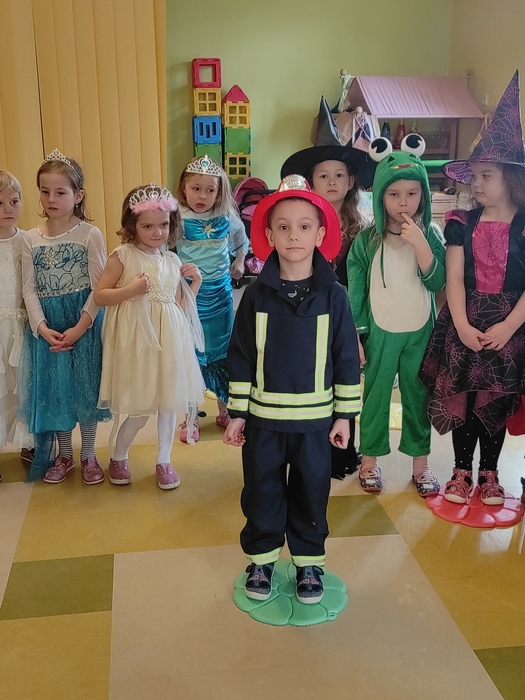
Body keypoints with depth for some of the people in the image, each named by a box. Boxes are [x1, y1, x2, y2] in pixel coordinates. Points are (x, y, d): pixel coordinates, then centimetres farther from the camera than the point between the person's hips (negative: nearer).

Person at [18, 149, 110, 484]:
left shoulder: (90, 234, -8)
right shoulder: (31, 238, 2)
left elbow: (99, 288, -9)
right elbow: (30, 289, 0)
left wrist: (79, 328, -16)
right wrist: (42, 327, -13)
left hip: (85, 324, -3)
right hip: (47, 327, 3)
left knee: (85, 388, 6)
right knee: (54, 390, 11)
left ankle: (89, 456, 25)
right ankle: (64, 456, 30)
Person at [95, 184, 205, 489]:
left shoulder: (174, 261, 9)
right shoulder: (122, 256, -4)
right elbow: (99, 295, -5)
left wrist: (195, 283, 0)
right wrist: (131, 290, -19)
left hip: (170, 340, 4)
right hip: (137, 340, -4)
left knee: (170, 401, 9)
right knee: (139, 409, 1)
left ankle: (164, 461, 27)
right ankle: (118, 457, 26)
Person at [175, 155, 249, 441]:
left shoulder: (226, 217, 0)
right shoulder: (178, 219, -11)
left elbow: (241, 241, 18)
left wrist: (239, 263, 8)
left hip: (220, 292, 3)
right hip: (189, 293, -3)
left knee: (222, 353, 13)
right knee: (190, 355, 4)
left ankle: (224, 409, 30)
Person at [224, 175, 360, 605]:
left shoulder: (334, 295, -6)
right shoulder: (257, 295, -4)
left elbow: (347, 357, -1)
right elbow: (240, 356, 0)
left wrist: (345, 414, 0)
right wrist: (236, 412, 0)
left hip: (315, 418, -1)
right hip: (263, 416, 1)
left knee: (311, 492, 12)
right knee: (262, 492, 12)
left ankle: (309, 564, 30)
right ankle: (261, 561, 31)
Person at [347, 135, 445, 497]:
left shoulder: (431, 234, -4)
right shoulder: (367, 239, -7)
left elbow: (436, 281, -13)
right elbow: (355, 290, -2)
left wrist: (419, 243, -24)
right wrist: (355, 336, -2)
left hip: (420, 332, 1)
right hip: (379, 332, -1)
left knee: (418, 395, 10)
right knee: (375, 395, 9)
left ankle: (420, 463, 23)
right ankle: (370, 460, 25)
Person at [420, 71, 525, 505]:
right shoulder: (463, 224, 2)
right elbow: (454, 278, -4)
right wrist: (463, 325, -14)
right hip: (465, 323, 1)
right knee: (461, 398, 5)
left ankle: (489, 474, 24)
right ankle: (462, 472, 20)